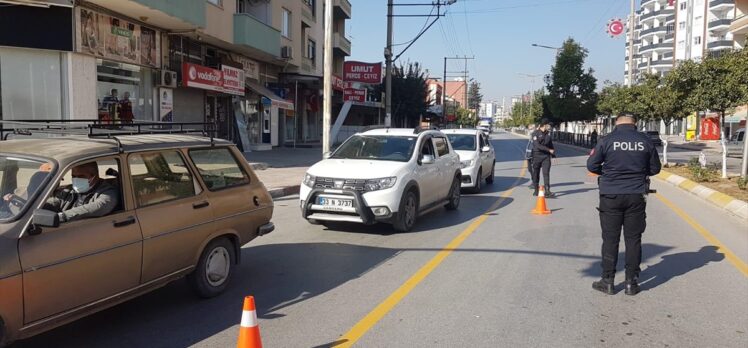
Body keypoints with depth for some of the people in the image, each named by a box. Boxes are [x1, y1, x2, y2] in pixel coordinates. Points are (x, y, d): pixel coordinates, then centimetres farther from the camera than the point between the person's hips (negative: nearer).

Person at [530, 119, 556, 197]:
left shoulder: (548, 133, 8)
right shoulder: (535, 133, -8)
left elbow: (550, 144, 16)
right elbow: (537, 145, -18)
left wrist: (553, 154, 14)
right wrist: (549, 150, -19)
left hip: (546, 156, 3)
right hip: (537, 155, -3)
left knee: (546, 173, -9)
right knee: (535, 173, 7)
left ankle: (547, 191, -14)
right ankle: (536, 190, 22)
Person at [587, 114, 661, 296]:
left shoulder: (607, 140, -5)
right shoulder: (645, 141, 1)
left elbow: (591, 165, -2)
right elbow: (655, 168, 10)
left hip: (611, 196, -1)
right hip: (636, 196, 2)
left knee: (610, 239, 6)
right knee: (633, 239, 9)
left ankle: (608, 281, 11)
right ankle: (631, 282, 14)